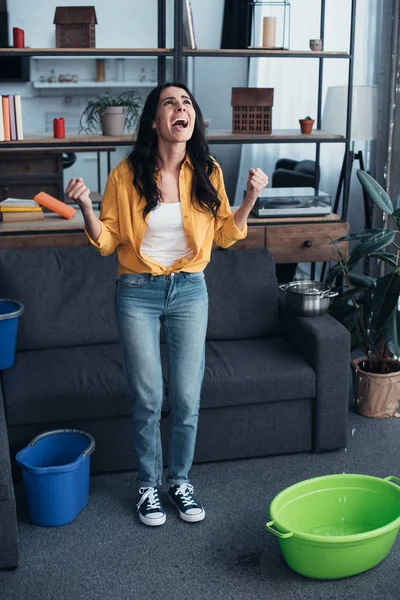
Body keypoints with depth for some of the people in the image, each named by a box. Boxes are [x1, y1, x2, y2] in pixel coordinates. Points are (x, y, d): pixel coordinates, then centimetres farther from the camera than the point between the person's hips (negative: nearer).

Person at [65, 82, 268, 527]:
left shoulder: (207, 173, -3)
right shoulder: (128, 174, -10)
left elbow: (224, 234, 7)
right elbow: (107, 241, -4)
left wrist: (251, 197, -6)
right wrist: (84, 206, -21)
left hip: (190, 291, 2)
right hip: (137, 293, -2)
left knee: (187, 398, 7)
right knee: (148, 398, 6)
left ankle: (180, 481, 30)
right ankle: (148, 485, 28)